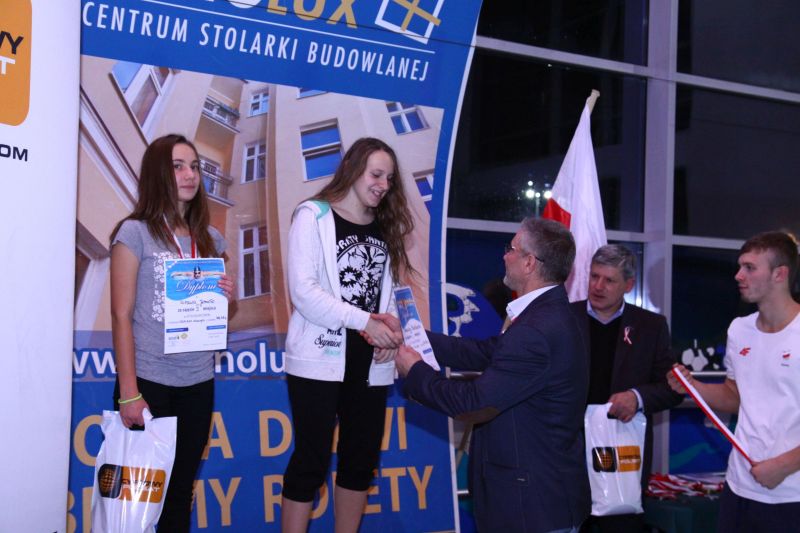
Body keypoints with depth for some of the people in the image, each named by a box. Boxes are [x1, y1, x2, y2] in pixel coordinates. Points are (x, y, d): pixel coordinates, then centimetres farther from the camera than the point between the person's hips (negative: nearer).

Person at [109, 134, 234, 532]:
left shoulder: (210, 239, 10)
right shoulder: (136, 232, -4)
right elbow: (121, 316, -8)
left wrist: (225, 298, -3)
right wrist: (129, 393, -14)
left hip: (198, 383, 5)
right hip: (148, 381, -5)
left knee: (181, 491, 9)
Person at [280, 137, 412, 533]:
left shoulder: (386, 227, 15)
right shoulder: (314, 216, -4)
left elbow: (389, 289, 15)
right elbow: (302, 290, -14)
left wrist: (391, 327, -7)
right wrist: (365, 322, -18)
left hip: (370, 363, 6)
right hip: (320, 359, -6)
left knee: (361, 459, 11)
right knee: (312, 459, -2)